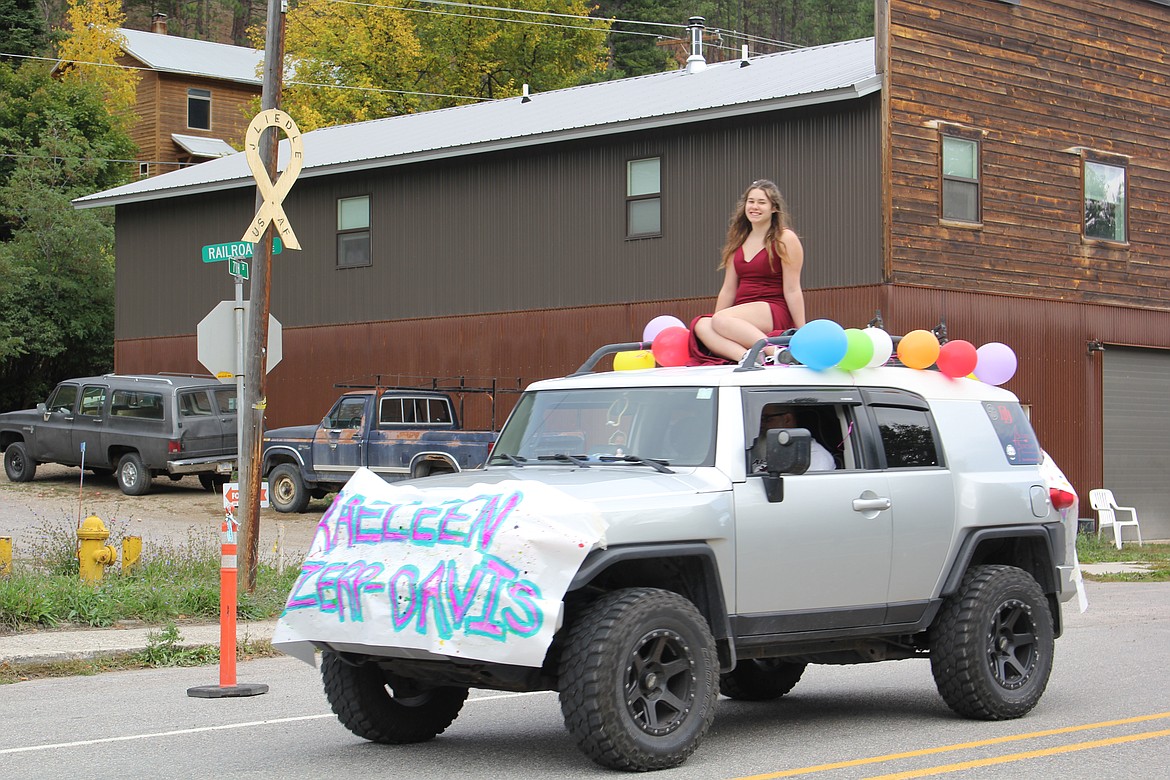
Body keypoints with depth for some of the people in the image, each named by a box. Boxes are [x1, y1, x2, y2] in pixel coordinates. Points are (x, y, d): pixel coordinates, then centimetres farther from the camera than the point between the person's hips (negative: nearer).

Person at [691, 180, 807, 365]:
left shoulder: (785, 239, 0)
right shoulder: (738, 242, 18)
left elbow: (792, 290, -5)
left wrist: (802, 334, -9)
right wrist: (714, 319, 12)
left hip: (776, 313, -6)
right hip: (741, 318, 6)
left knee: (721, 320, -34)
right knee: (700, 325, -26)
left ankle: (775, 352, -44)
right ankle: (747, 356, -47)